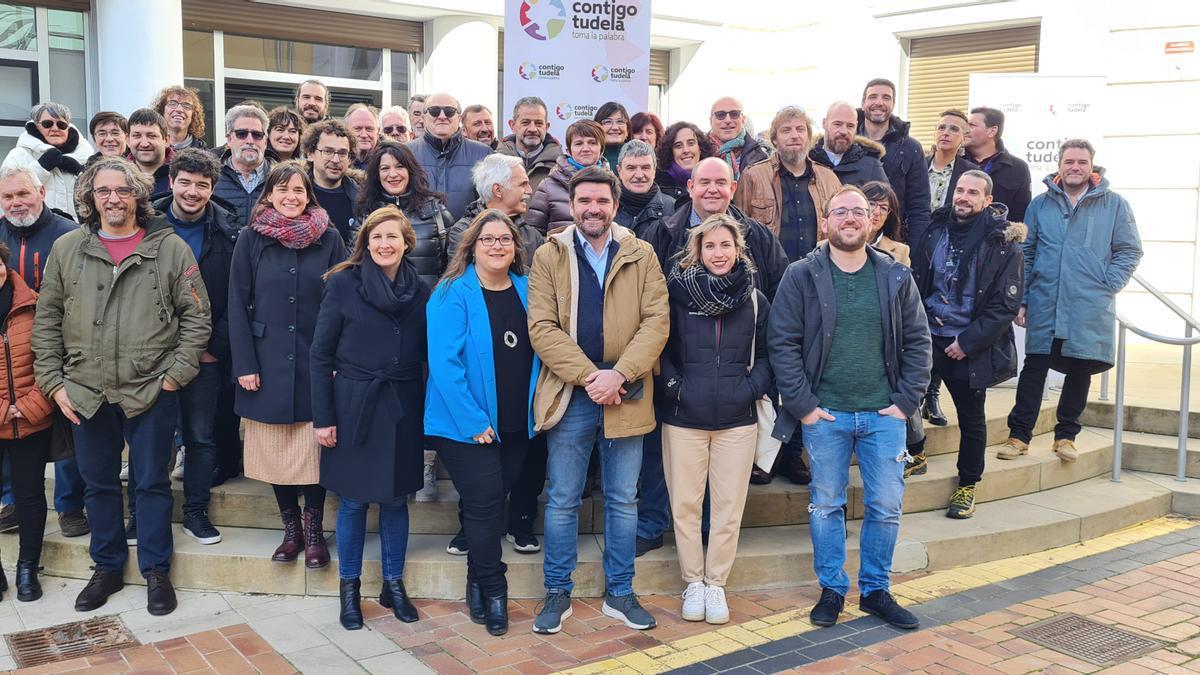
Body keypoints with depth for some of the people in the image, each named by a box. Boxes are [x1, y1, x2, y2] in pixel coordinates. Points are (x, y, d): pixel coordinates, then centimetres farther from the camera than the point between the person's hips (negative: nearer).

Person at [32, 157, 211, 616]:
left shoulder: (171, 248, -2)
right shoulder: (66, 249, 4)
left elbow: (196, 316, -1)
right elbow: (46, 321, 7)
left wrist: (176, 374, -7)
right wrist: (53, 382, 1)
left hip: (151, 391, -2)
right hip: (85, 392, 3)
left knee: (153, 483, 8)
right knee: (99, 484, 15)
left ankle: (156, 571, 23)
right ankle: (107, 568, 31)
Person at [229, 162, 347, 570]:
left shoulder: (329, 239, 2)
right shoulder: (251, 239, 2)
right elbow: (237, 304, 0)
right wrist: (244, 364, -6)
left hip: (315, 363, 0)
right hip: (268, 363, 1)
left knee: (314, 449, 1)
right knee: (275, 450, 6)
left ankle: (313, 529, 15)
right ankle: (290, 527, 20)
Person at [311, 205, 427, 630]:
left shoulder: (420, 290, 4)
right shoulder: (344, 283, -5)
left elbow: (427, 354, 8)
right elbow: (320, 354, -4)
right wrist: (322, 416, -7)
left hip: (402, 408, 3)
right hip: (354, 406, -2)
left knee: (396, 498, 11)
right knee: (353, 500, 6)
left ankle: (393, 585, 27)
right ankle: (349, 588, 23)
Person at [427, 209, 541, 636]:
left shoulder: (526, 291, 4)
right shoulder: (453, 294, -12)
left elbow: (534, 353, 12)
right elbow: (443, 361, -17)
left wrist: (533, 410, 5)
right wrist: (473, 421, -20)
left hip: (516, 424, 5)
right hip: (467, 425, -5)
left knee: (493, 504, 14)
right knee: (485, 504, -4)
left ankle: (478, 584, 30)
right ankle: (493, 592, 14)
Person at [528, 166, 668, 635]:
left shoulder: (642, 256, 4)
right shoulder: (548, 257, 1)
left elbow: (657, 320, -4)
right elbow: (541, 327, -7)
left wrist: (619, 375, -16)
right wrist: (587, 376, -16)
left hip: (625, 397, 1)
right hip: (568, 397, -1)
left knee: (623, 501, 11)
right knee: (562, 500, 7)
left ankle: (619, 593, 24)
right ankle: (558, 594, 21)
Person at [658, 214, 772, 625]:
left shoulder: (755, 301, 6)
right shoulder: (677, 292, -1)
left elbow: (766, 355, 11)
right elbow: (660, 348, 3)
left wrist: (753, 387, -5)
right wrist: (672, 385, -9)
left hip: (737, 419, 2)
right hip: (684, 417, -1)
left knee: (729, 506, 6)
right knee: (685, 504, 5)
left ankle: (716, 583, 21)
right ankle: (693, 582, 21)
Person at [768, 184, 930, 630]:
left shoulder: (896, 277, 5)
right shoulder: (801, 277, -3)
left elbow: (918, 342, 7)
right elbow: (782, 342, -5)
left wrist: (906, 401, -1)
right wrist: (802, 405, -9)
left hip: (884, 414, 2)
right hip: (825, 415, -2)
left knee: (887, 506, 6)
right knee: (826, 505, 7)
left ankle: (875, 590, 24)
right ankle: (832, 590, 24)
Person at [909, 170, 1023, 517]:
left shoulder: (1002, 244, -8)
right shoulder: (935, 231, 4)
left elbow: (1005, 305, -10)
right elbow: (915, 282, 11)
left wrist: (967, 342, -14)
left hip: (968, 347, -3)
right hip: (926, 334, 3)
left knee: (971, 419, 9)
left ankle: (967, 486, 26)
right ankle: (914, 453, 21)